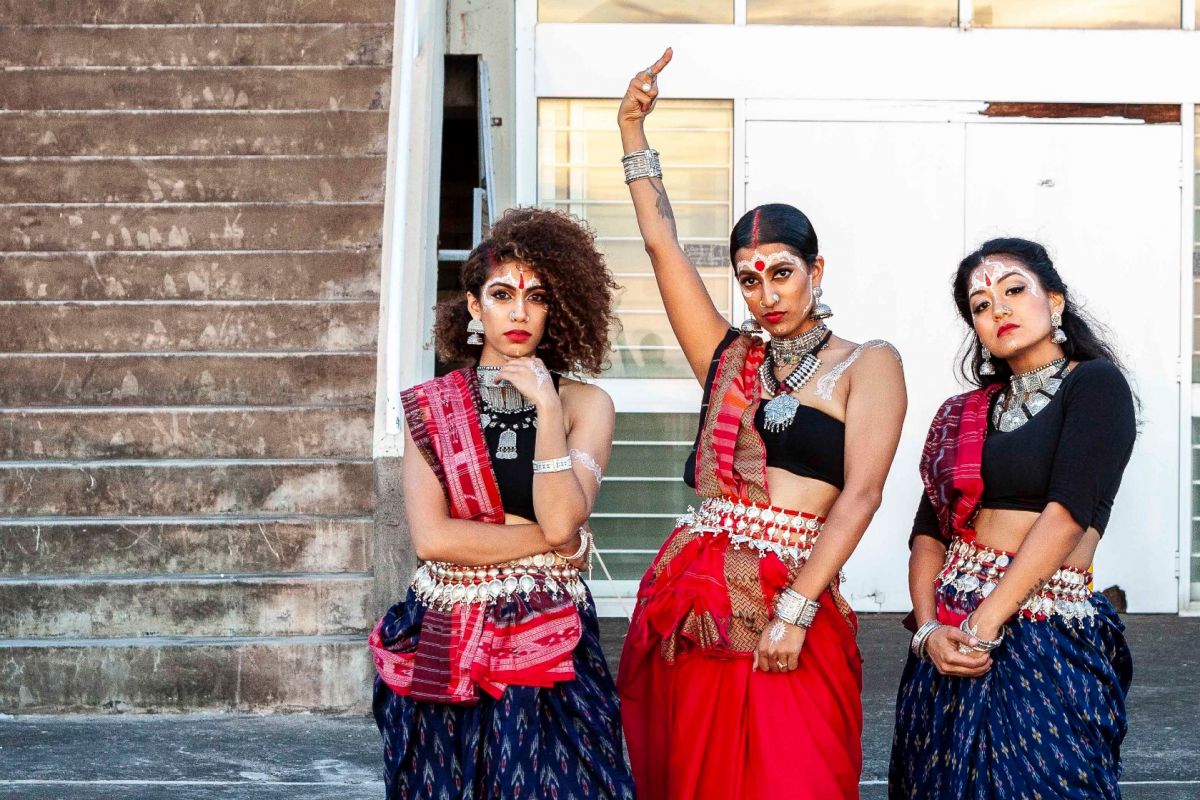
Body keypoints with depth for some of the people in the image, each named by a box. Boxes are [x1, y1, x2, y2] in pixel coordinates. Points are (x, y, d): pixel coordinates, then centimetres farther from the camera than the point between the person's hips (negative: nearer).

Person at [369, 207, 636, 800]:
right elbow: (431, 538, -9)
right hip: (445, 643, 1)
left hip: (547, 643, -1)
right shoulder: (432, 406, 3)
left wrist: (546, 405, -14)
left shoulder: (585, 404, 1)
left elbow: (561, 520, -13)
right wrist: (550, 541, -9)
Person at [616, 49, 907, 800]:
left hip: (791, 605, -4)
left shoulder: (868, 364, 2)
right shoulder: (729, 358, 15)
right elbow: (662, 241, 15)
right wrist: (633, 127, 12)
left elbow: (860, 495, -9)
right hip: (686, 598, 4)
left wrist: (792, 612, -17)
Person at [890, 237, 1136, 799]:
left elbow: (1068, 513, -14)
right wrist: (928, 627, -9)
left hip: (1047, 638, -5)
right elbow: (929, 532, 8)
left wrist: (985, 626, -18)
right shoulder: (965, 413, 14)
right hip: (949, 643, 5)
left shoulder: (1095, 384, -3)